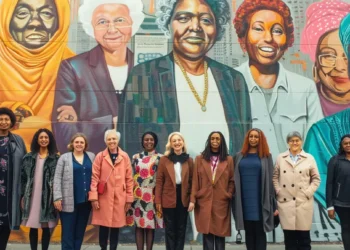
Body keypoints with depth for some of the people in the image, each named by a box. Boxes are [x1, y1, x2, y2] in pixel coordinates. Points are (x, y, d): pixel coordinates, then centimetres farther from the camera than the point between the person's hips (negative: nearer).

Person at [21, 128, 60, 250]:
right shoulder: (29, 157, 9)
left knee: (46, 228, 1)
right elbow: (23, 177, 8)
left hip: (48, 197, -2)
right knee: (33, 227, 8)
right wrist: (23, 196, 3)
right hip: (32, 197, 2)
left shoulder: (56, 158, 2)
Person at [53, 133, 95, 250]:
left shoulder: (91, 157, 9)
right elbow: (57, 178, -2)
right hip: (69, 201, -3)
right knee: (68, 232, 2)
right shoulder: (64, 158, 2)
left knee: (80, 232, 11)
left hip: (86, 201, 3)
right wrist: (57, 197, -10)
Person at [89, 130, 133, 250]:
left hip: (120, 197, 1)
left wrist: (129, 198, 3)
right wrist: (94, 197, -8)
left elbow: (129, 178, 5)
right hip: (104, 197, -1)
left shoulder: (125, 157, 4)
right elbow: (94, 177, -2)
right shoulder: (100, 156, 1)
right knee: (103, 226, 4)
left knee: (116, 226, 7)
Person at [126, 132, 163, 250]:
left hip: (152, 195, -2)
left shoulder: (160, 158, 3)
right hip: (138, 195, 2)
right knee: (138, 225, 3)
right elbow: (131, 176, 11)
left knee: (150, 225, 2)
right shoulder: (136, 157, 10)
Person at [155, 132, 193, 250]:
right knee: (170, 230, 7)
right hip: (168, 199, -2)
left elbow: (191, 181, 5)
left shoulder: (189, 160, 5)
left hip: (184, 199, 2)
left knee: (181, 229, 10)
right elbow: (159, 181, -1)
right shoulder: (164, 159, -1)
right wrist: (158, 201, -6)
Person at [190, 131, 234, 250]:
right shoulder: (200, 159, 7)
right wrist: (193, 200, -3)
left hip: (222, 202, 0)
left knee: (220, 233, 4)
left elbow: (232, 181, 7)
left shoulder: (228, 159, 8)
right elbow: (195, 181, 4)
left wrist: (229, 196, -6)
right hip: (204, 202, 0)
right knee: (207, 233, 0)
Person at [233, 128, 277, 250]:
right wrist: (235, 201, 0)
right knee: (249, 232, 9)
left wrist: (273, 204, -3)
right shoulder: (239, 156, 7)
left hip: (260, 201, -2)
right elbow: (235, 179, 6)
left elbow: (271, 180, 0)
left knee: (260, 232, 3)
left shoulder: (266, 156, 2)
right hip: (244, 201, 2)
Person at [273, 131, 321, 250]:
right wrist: (279, 191, -1)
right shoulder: (280, 158, 8)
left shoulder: (309, 158, 5)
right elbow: (275, 177, 11)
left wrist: (308, 193, -5)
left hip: (304, 203, -1)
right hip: (285, 202, 1)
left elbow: (316, 179, 6)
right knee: (289, 237, 6)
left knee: (304, 236, 5)